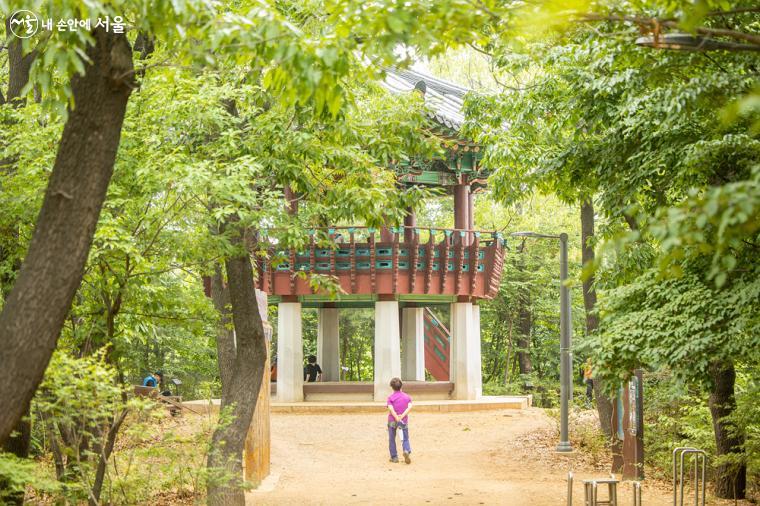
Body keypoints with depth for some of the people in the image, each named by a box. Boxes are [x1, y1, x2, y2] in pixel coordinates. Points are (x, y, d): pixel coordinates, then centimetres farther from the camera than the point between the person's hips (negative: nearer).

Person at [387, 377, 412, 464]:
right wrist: (402, 416, -17)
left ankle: (394, 457, 14)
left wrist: (397, 418, -19)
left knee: (392, 439, 13)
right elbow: (410, 407, -11)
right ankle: (407, 451, -19)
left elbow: (390, 409, -18)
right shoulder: (407, 397, 5)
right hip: (404, 421, 2)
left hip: (392, 421, -2)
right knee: (405, 439, 9)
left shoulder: (390, 397, -3)